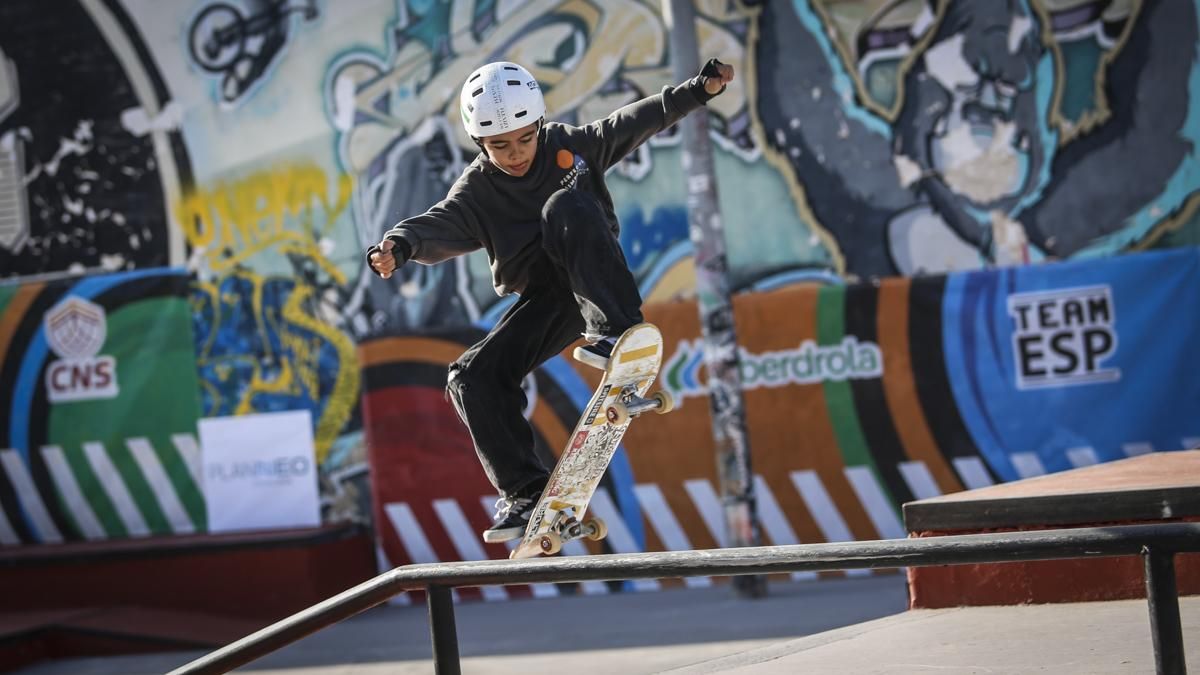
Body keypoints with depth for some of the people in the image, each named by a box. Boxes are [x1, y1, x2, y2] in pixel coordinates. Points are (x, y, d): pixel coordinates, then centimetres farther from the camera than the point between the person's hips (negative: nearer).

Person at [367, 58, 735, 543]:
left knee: (566, 206, -33)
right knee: (473, 379, -14)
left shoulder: (572, 146, 2)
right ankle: (527, 495, -8)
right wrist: (400, 246, -38)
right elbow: (439, 227, -14)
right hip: (545, 300, 3)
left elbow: (632, 123, 0)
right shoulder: (477, 190, 1)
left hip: (596, 280, -3)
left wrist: (698, 90, -12)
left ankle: (617, 331, -42)